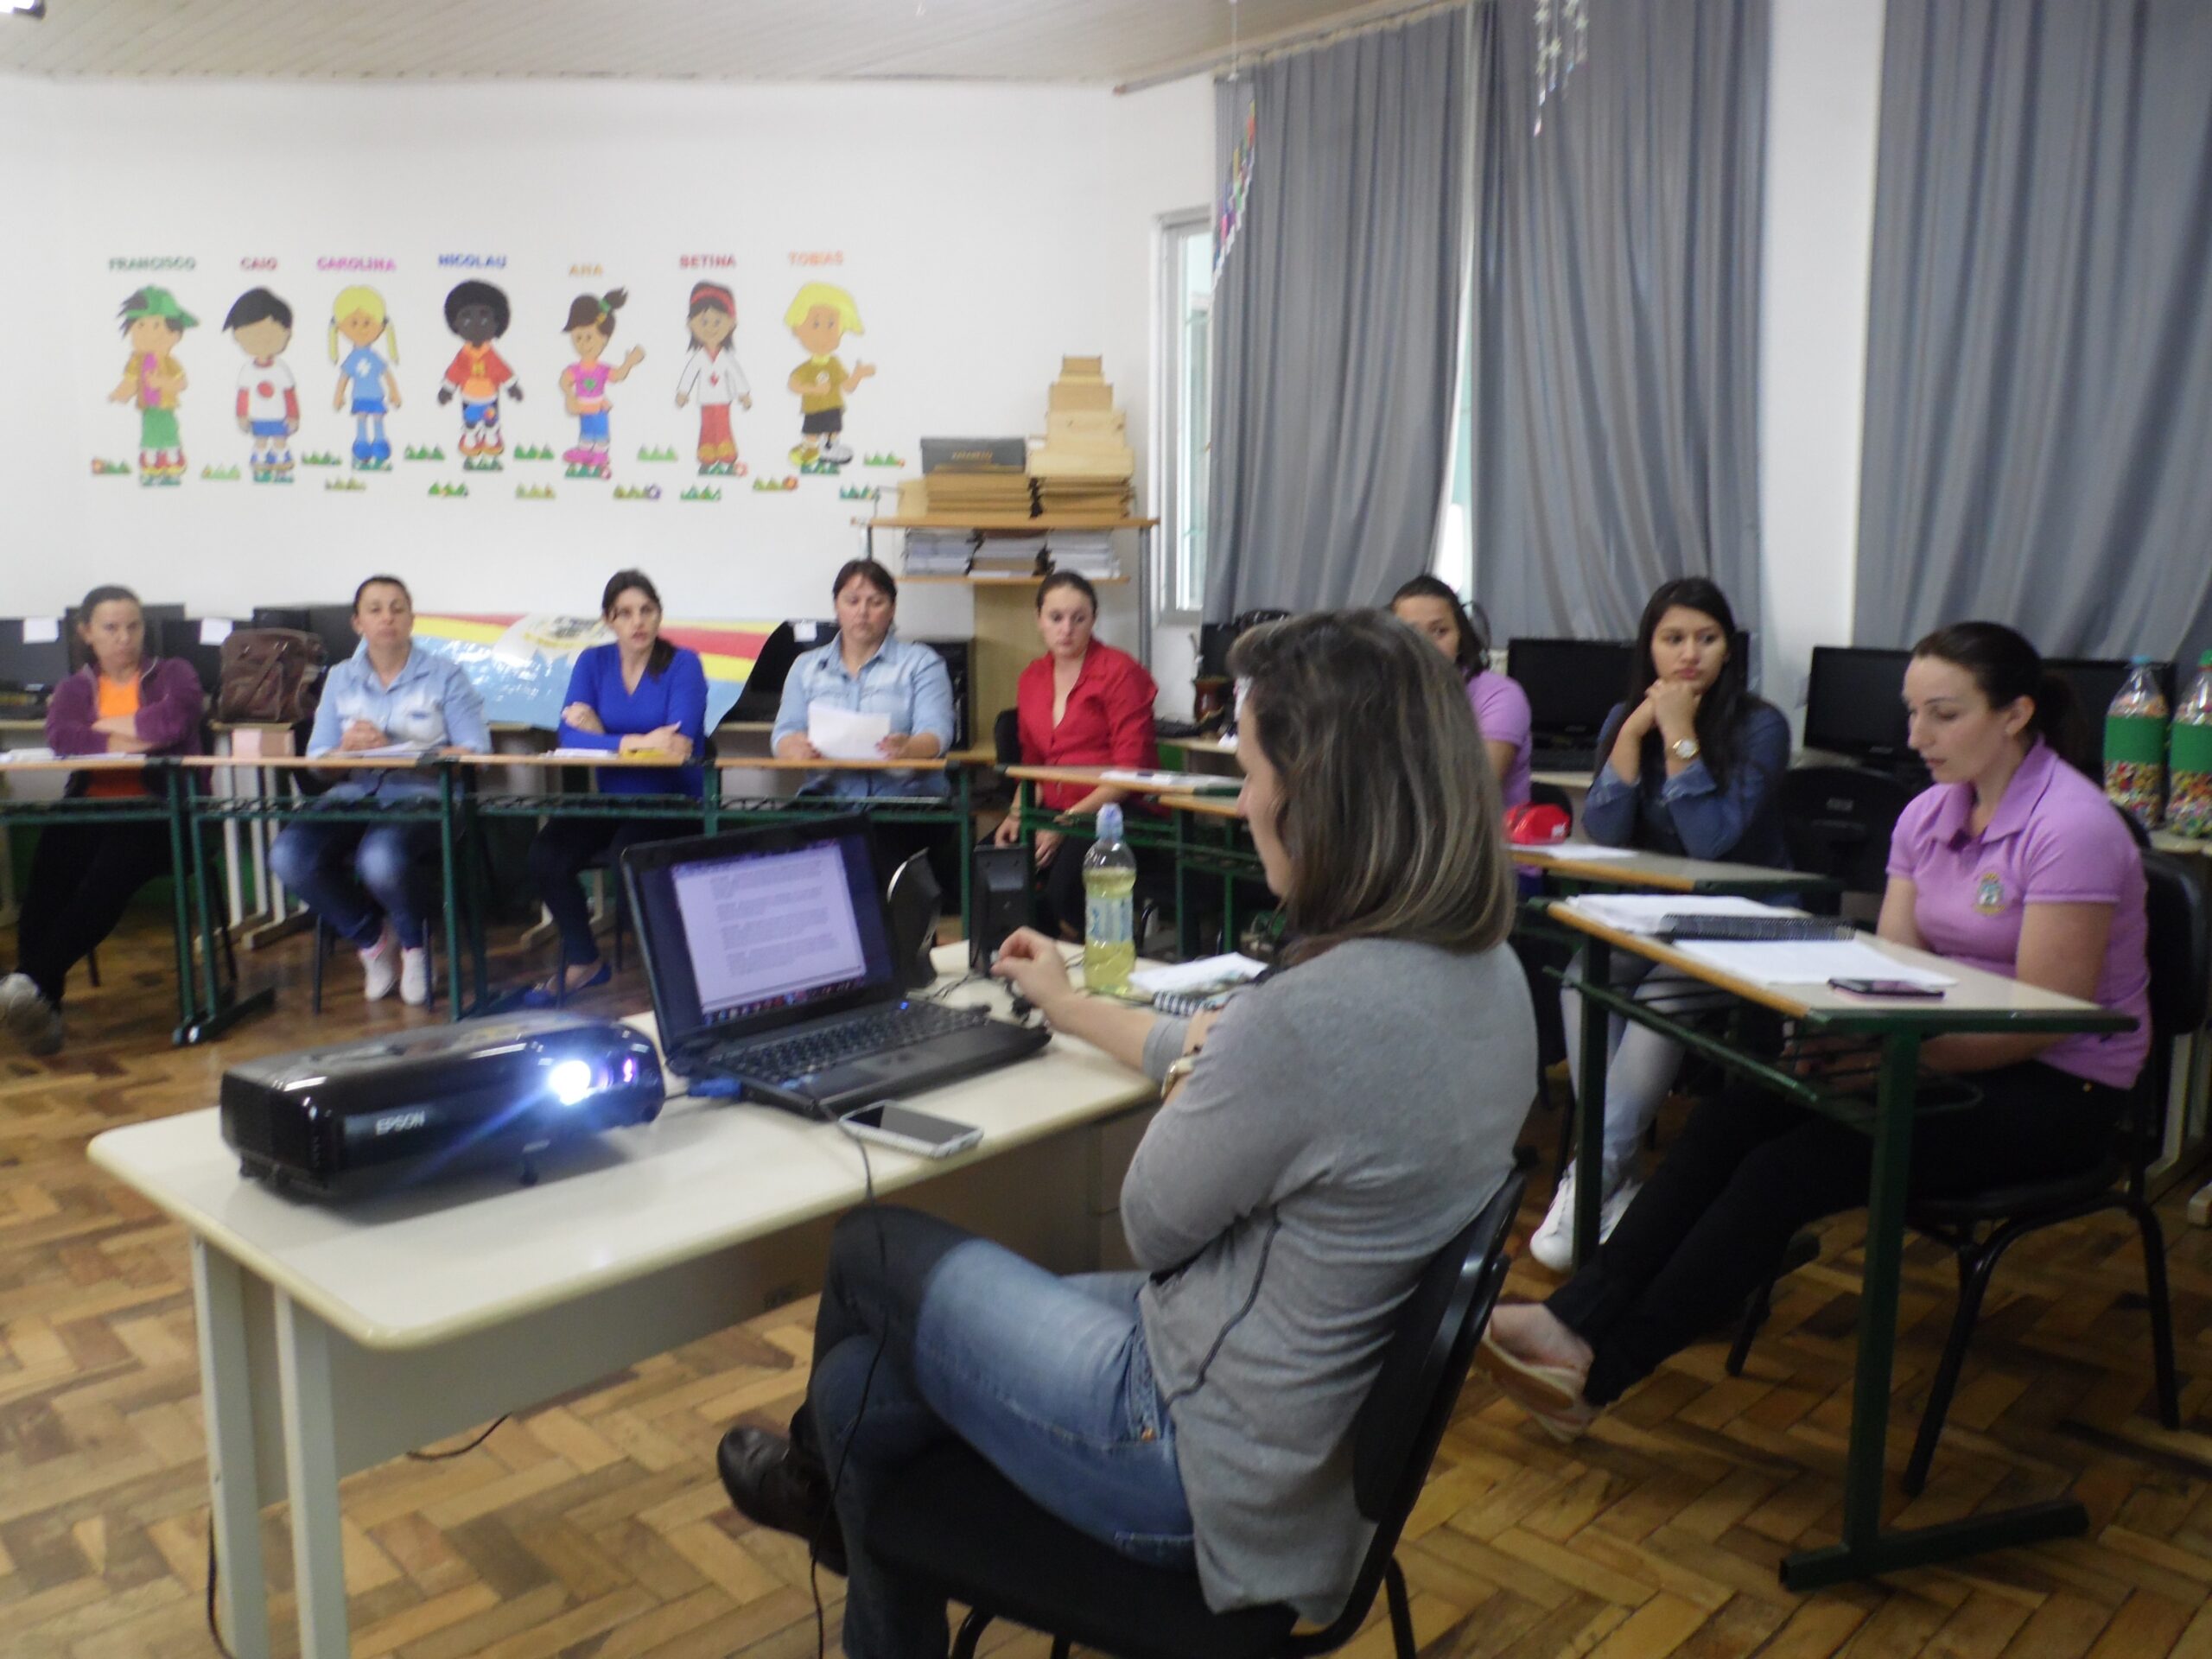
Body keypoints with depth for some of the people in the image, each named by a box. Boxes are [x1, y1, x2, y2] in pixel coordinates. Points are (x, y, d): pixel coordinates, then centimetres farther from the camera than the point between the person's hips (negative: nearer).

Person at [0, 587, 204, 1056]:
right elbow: (59, 735, -2)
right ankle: (39, 1005, -31)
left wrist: (101, 727, 0)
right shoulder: (74, 688, 21)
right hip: (92, 809, 3)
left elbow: (173, 719, -11)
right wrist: (127, 741, -16)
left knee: (109, 874, -34)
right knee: (47, 876, -29)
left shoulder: (173, 673, 14)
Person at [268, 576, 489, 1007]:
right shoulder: (340, 679, 19)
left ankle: (413, 942, 0)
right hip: (353, 795, 4)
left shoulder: (444, 675, 8)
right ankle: (371, 939, 2)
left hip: (421, 796, -4)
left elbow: (474, 751, -4)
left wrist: (395, 750, -14)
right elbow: (316, 759, 12)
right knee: (288, 856, -26)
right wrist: (347, 748, -11)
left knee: (379, 858, -37)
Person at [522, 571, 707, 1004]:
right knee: (547, 854, -19)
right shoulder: (593, 662, 5)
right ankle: (581, 963, 4)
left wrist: (604, 736, -15)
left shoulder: (683, 664, -5)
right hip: (612, 801, 4)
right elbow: (570, 736, -10)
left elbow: (680, 741, -19)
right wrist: (639, 742, -25)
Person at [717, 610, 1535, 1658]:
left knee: (871, 1251, 16)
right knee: (864, 1380, 18)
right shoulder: (1481, 970, -3)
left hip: (1207, 1462, -8)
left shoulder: (1321, 1009, -34)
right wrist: (1071, 1008, 25)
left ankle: (817, 1474, 47)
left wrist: (1188, 1075, 1)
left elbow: (1151, 1226, -17)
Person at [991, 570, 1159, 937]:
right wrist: (1018, 815, 3)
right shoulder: (1032, 679, 15)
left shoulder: (1119, 672, -4)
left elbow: (1129, 769, -9)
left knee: (1063, 885, -34)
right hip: (1054, 814, 6)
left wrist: (1070, 820, -16)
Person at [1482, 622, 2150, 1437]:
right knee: (1727, 1121, -17)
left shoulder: (2072, 826, -16)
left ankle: (1599, 1370, -21)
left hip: (2056, 1091, -7)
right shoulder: (1929, 812, 6)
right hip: (1952, 1054, 7)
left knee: (1792, 1167, -25)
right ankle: (1578, 1317, -22)